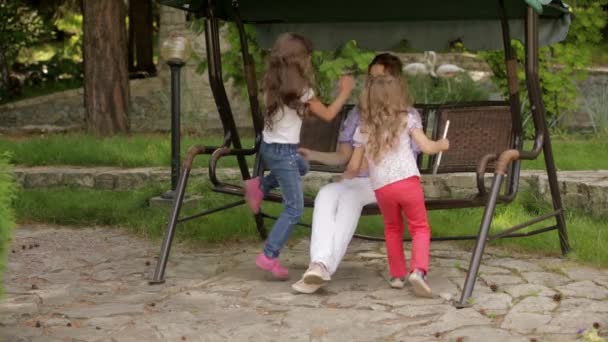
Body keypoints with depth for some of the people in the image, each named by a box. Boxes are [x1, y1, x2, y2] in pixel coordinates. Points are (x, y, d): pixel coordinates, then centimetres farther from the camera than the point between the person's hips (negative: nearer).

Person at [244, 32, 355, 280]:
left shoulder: (273, 85, 4)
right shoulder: (300, 90, -17)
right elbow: (328, 115, -8)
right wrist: (345, 92, 3)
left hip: (269, 147, 8)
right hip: (284, 152, -8)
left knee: (301, 167, 37)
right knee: (294, 208, -1)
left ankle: (260, 186, 25)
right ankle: (269, 256, -4)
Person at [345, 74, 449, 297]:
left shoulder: (363, 130, 13)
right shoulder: (407, 119, 7)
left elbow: (354, 166, 15)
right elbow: (427, 147, 1)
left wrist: (345, 176, 36)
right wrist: (442, 145, 22)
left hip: (381, 188, 3)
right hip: (408, 181, -3)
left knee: (392, 229, 22)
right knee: (420, 227, 5)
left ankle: (397, 274, 22)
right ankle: (418, 269, -16)